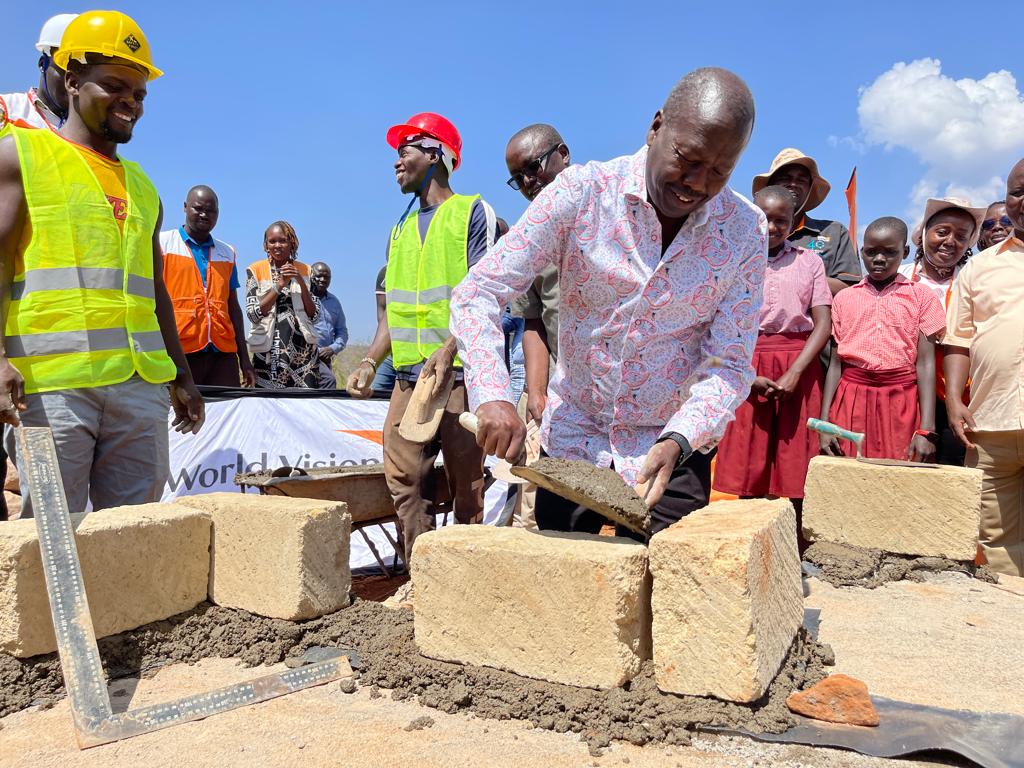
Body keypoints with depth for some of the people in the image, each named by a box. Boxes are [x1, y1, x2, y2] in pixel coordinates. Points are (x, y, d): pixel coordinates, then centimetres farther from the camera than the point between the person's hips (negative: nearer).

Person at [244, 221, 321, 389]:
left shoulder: (305, 271, 8)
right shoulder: (256, 270, 3)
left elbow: (314, 315, 4)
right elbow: (253, 314, -6)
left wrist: (301, 282, -8)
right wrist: (280, 285, -11)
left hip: (303, 348, 2)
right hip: (269, 350, -2)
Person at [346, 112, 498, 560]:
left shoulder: (474, 213, 2)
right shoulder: (400, 230, 22)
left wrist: (448, 350, -22)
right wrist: (369, 363, 8)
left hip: (458, 372, -6)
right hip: (408, 376, 6)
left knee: (466, 485, -3)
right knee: (403, 478, 1)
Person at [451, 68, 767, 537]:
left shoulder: (745, 232, -9)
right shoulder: (581, 193, -14)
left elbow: (729, 367, -10)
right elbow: (477, 294, -16)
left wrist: (676, 442, -28)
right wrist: (491, 396, -32)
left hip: (672, 449, 1)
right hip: (571, 439, 0)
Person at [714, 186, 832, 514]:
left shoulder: (809, 262, 11)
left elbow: (823, 324, 3)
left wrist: (794, 374, -11)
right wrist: (749, 376, -12)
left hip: (798, 367, 1)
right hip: (745, 366, 0)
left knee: (793, 464, -2)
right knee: (747, 467, -2)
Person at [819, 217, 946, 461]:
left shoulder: (920, 296, 6)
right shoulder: (844, 298, 11)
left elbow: (925, 363, 0)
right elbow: (836, 362, 8)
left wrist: (927, 430, -8)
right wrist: (824, 424, 1)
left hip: (900, 403, -1)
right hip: (851, 400, 1)